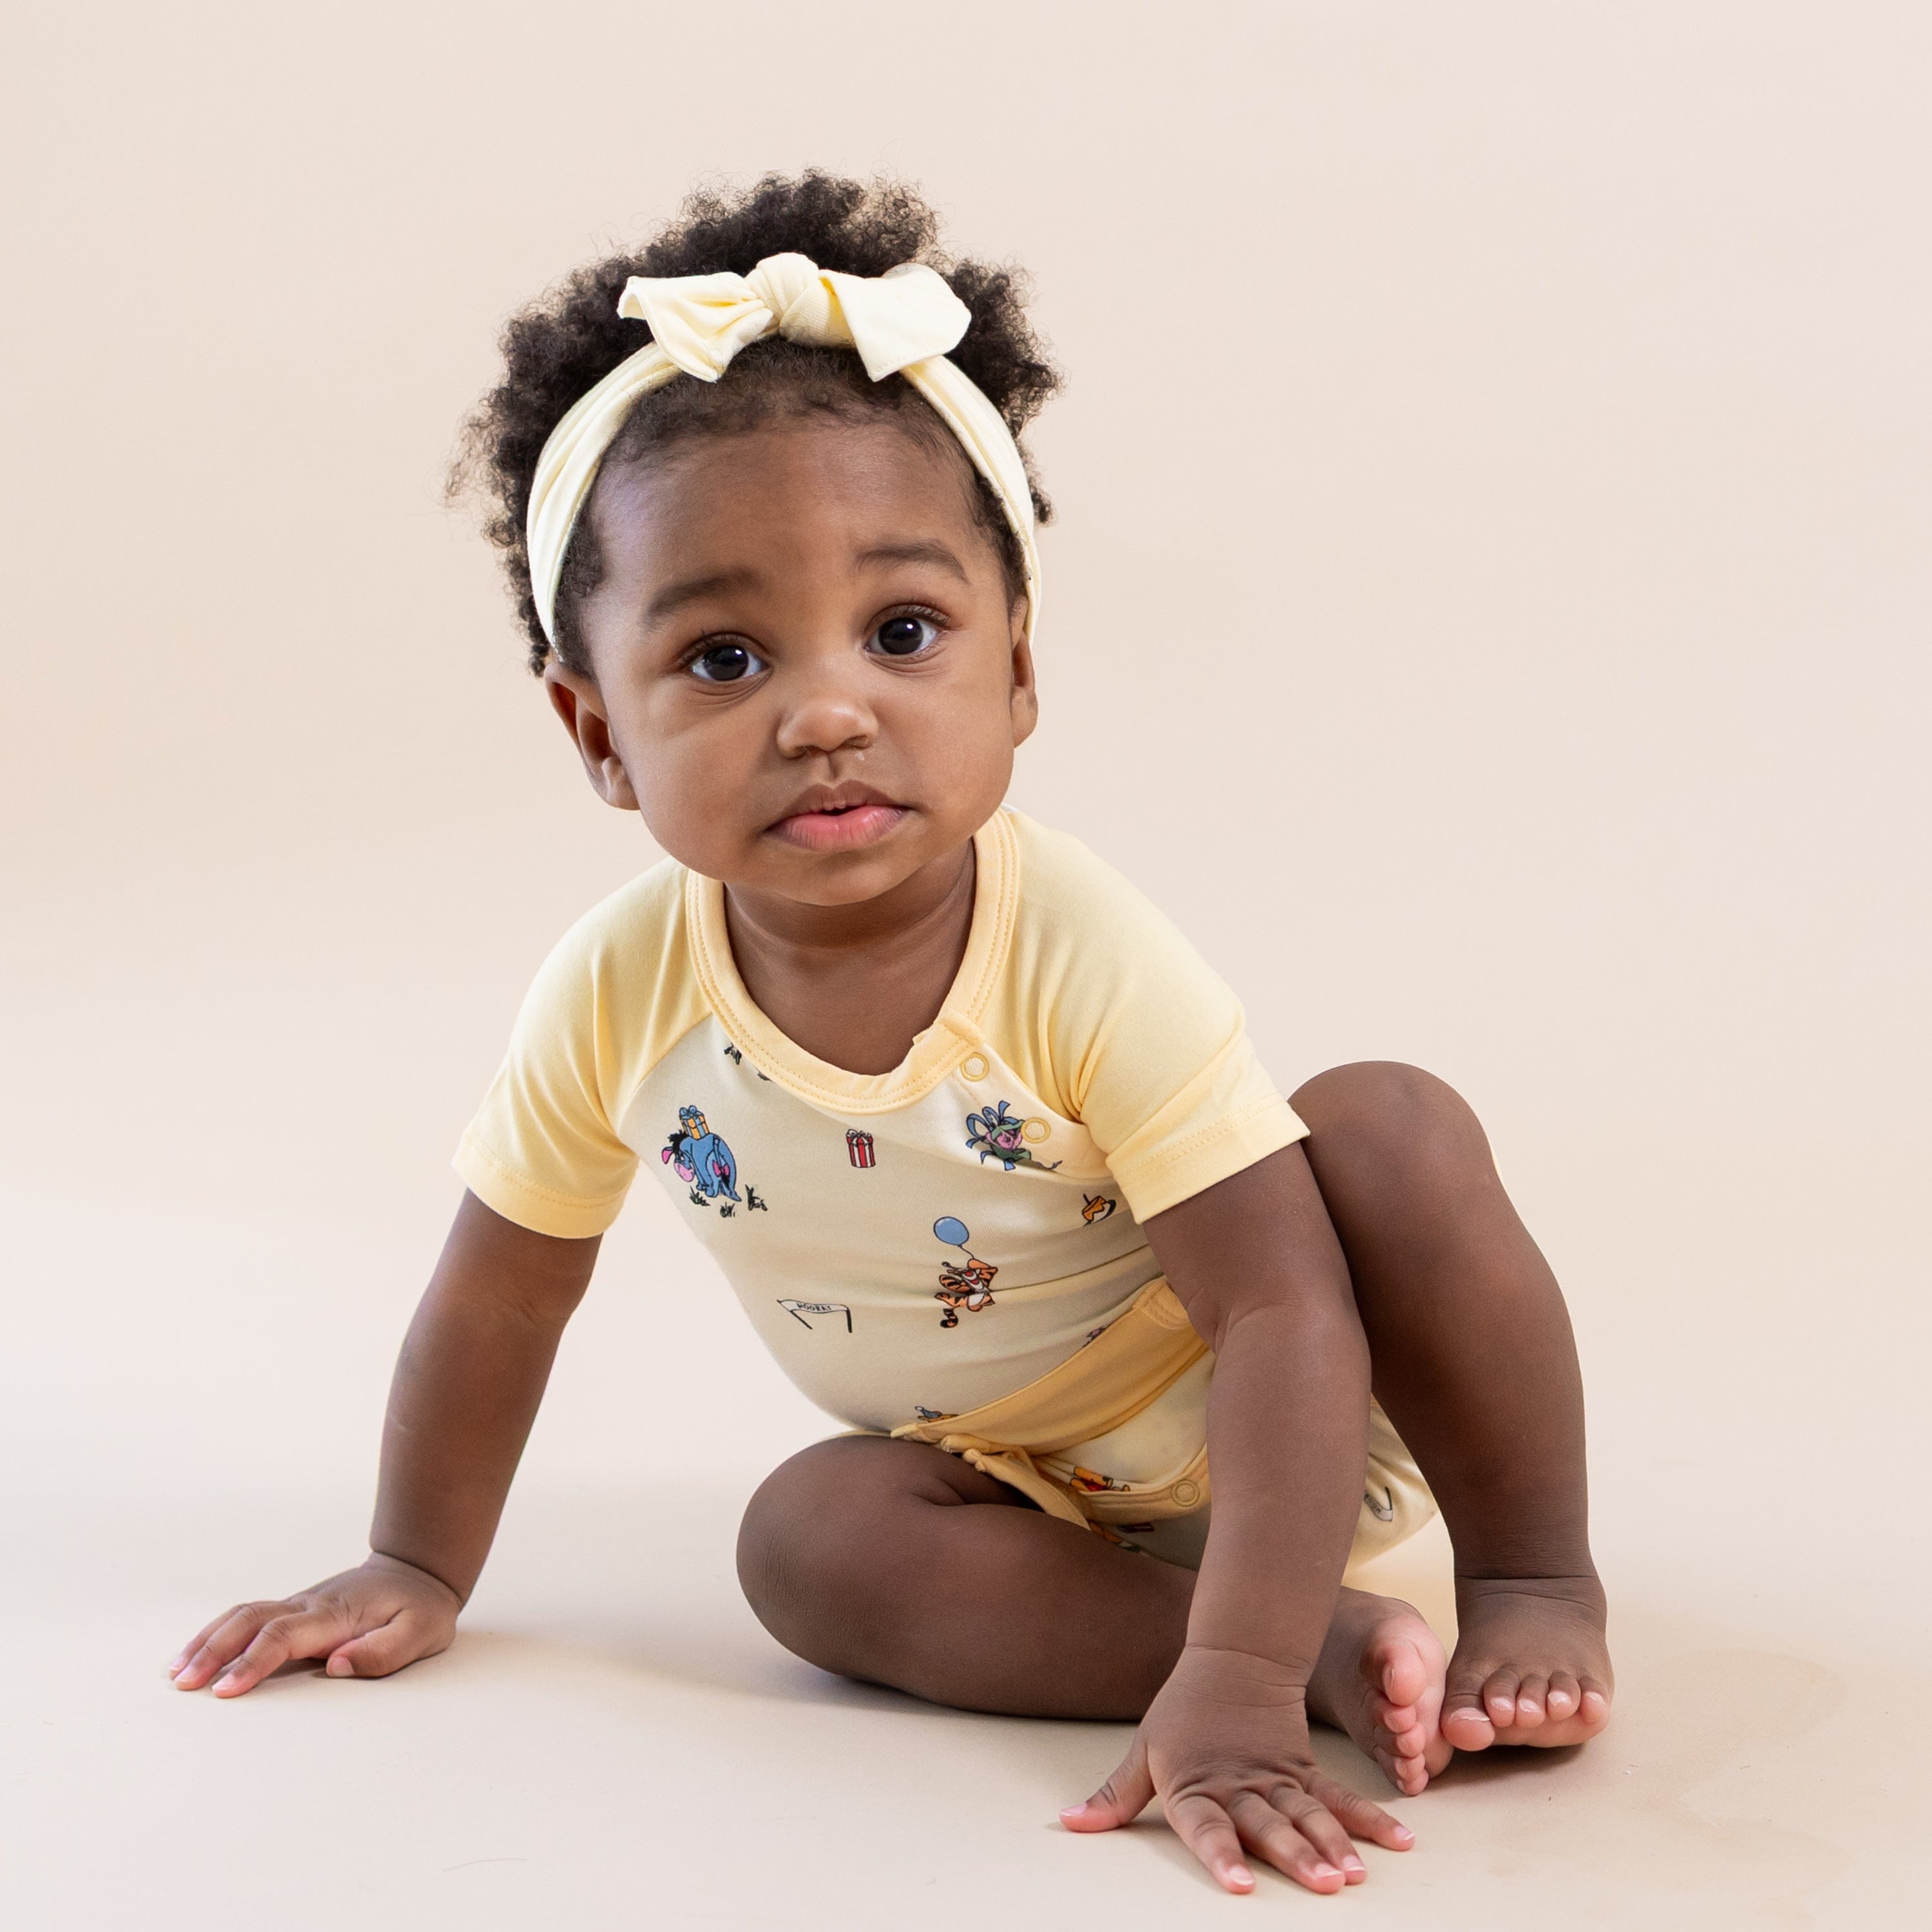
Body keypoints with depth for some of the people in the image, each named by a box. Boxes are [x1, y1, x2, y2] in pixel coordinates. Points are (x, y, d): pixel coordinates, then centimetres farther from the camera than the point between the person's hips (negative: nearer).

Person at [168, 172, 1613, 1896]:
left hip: (1265, 1425, -3)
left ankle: (1533, 1579, -12)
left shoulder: (1085, 960, -31)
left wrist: (1232, 1684, -45)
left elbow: (1281, 1312, -35)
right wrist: (417, 1573, 6)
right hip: (1018, 1485, 4)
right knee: (810, 1538, -26)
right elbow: (502, 1292, -1)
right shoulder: (621, 997, -19)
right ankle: (1347, 1653, -24)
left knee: (1390, 1128, -29)